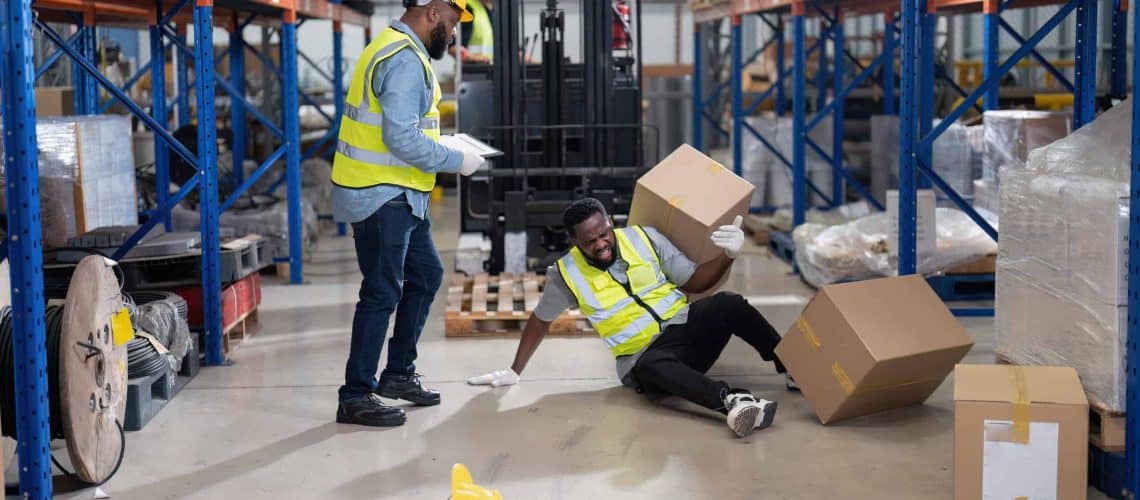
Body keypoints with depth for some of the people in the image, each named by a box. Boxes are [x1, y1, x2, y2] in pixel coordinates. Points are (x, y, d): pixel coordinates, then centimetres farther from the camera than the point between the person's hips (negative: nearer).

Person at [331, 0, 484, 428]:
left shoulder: (397, 51, 15)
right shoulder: (405, 61, -19)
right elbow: (401, 139, -26)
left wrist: (447, 153, 10)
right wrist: (456, 161, -15)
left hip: (398, 196, 11)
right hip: (381, 197, -11)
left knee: (425, 274, 18)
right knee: (382, 293, -4)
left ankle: (398, 374, 27)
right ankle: (356, 397, 3)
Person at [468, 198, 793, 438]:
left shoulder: (643, 238, 0)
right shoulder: (566, 274, -4)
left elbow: (695, 282, 3)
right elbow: (540, 320, 14)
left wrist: (728, 256, -15)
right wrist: (515, 371, 16)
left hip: (687, 325, 3)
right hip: (646, 359, -3)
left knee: (727, 304, -31)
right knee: (652, 368, -42)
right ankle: (732, 401, -62)